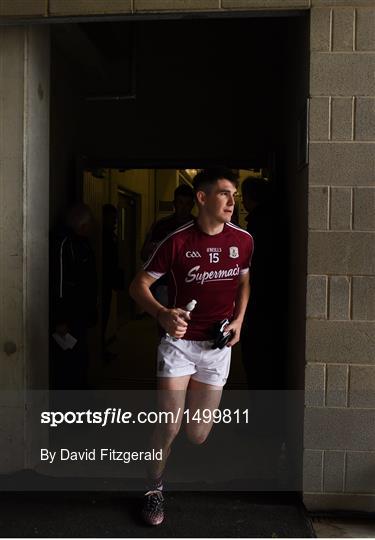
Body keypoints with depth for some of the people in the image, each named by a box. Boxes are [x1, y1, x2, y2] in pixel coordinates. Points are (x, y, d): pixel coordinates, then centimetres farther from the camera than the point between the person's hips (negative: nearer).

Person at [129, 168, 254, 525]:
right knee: (169, 426, -5)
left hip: (217, 345, 3)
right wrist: (162, 314, -27)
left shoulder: (243, 240, -1)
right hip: (179, 342, -3)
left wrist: (238, 320, 1)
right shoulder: (177, 241, -12)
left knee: (198, 435, 6)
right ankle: (154, 489, 23)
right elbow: (139, 285, -8)